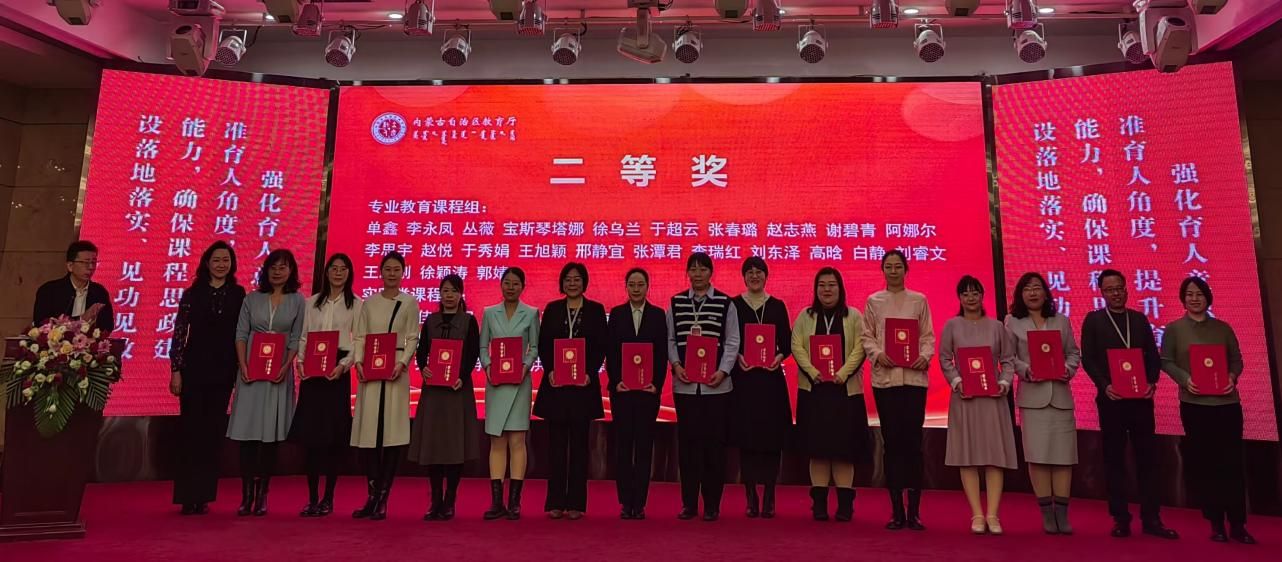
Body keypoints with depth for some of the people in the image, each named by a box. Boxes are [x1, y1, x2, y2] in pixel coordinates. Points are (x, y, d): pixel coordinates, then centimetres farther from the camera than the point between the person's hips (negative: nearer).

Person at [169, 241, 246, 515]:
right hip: (194, 369, -1)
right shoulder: (192, 294, 1)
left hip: (223, 371, 2)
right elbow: (179, 333, 0)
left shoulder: (238, 294, 5)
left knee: (212, 433, 7)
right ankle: (187, 496, 10)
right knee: (191, 431, 1)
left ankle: (203, 495, 16)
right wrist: (176, 370, -4)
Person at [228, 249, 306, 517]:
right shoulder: (252, 299, 8)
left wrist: (286, 367, -12)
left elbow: (297, 340, 1)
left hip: (279, 372, -1)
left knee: (271, 434, 2)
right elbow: (241, 334, 5)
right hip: (251, 371, 1)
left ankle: (262, 495, 9)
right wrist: (243, 365, -8)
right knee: (247, 432, 0)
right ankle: (246, 495, 6)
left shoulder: (298, 301, 4)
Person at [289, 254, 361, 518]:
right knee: (310, 435, 1)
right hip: (311, 372, 2)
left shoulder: (356, 304, 4)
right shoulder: (312, 302, 13)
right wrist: (300, 361, -6)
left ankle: (328, 498, 10)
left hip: (338, 372, -2)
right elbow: (303, 336, 10)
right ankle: (312, 498, 10)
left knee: (334, 437, 1)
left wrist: (343, 365, -14)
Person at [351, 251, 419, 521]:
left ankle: (382, 498, 3)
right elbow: (360, 336, 8)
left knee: (392, 432, -4)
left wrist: (401, 363, -14)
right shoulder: (369, 302, 12)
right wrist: (358, 361, -7)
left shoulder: (410, 302, 5)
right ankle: (372, 496, 10)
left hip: (396, 370, -2)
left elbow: (412, 338, 0)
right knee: (369, 432, 1)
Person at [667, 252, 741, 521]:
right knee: (687, 442, 5)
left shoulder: (725, 303, 3)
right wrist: (676, 365, -6)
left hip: (716, 384, -1)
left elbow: (732, 342, 2)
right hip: (685, 384, 1)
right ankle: (689, 504, 16)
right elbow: (670, 339, 9)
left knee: (714, 443, 3)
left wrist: (723, 370, -10)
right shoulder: (676, 302, 9)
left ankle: (712, 505, 14)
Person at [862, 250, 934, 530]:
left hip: (914, 377, 0)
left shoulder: (919, 300, 10)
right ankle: (896, 510, 11)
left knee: (912, 441, -2)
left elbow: (928, 336, 6)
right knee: (892, 442, 3)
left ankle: (914, 511, 7)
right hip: (884, 378, 0)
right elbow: (867, 337, 6)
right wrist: (877, 354, -12)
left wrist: (925, 356, -11)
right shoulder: (873, 301, 10)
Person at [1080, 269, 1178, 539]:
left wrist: (1152, 382, -8)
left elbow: (1153, 356, 9)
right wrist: (1105, 386, -15)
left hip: (1141, 397, 3)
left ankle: (1151, 519, 10)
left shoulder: (1140, 319, 12)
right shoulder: (1093, 320, 3)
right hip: (1111, 398, -2)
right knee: (1114, 460, 3)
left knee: (1147, 458, 4)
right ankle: (1121, 519, 9)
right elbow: (1087, 358, -3)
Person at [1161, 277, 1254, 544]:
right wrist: (1185, 379, -17)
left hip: (1227, 402, 2)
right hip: (1194, 404, -1)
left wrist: (1233, 377, -10)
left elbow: (1237, 359, 9)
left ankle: (1238, 524, 10)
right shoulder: (1174, 329, 4)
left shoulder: (1223, 328, 10)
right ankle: (1216, 523, 14)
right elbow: (1166, 361, -1)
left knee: (1232, 462, 1)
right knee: (1204, 463, 4)